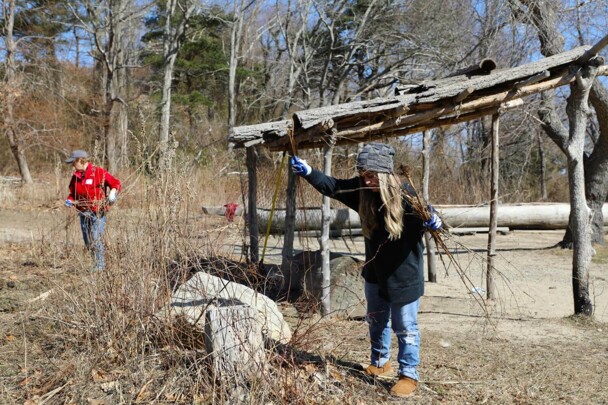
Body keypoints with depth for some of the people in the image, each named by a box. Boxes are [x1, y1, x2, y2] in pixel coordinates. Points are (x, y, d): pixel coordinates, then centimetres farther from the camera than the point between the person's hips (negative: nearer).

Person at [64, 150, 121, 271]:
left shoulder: (99, 172, -9)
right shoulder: (75, 176, 9)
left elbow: (116, 183, -5)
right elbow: (73, 193, 19)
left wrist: (112, 193, -23)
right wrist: (70, 200, -1)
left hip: (98, 212, -6)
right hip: (84, 213, 6)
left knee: (95, 239, -12)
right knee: (87, 242, 8)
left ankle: (100, 266, 0)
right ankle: (99, 263, 23)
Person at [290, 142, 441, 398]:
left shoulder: (406, 195, -23)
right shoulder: (362, 190, -10)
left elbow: (429, 219, -14)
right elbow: (331, 186, -10)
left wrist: (433, 222, -38)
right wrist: (307, 172, -24)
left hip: (403, 273, -6)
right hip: (375, 271, 6)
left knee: (405, 327, 4)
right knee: (376, 320, 21)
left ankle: (408, 375, 19)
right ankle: (380, 361, 42)